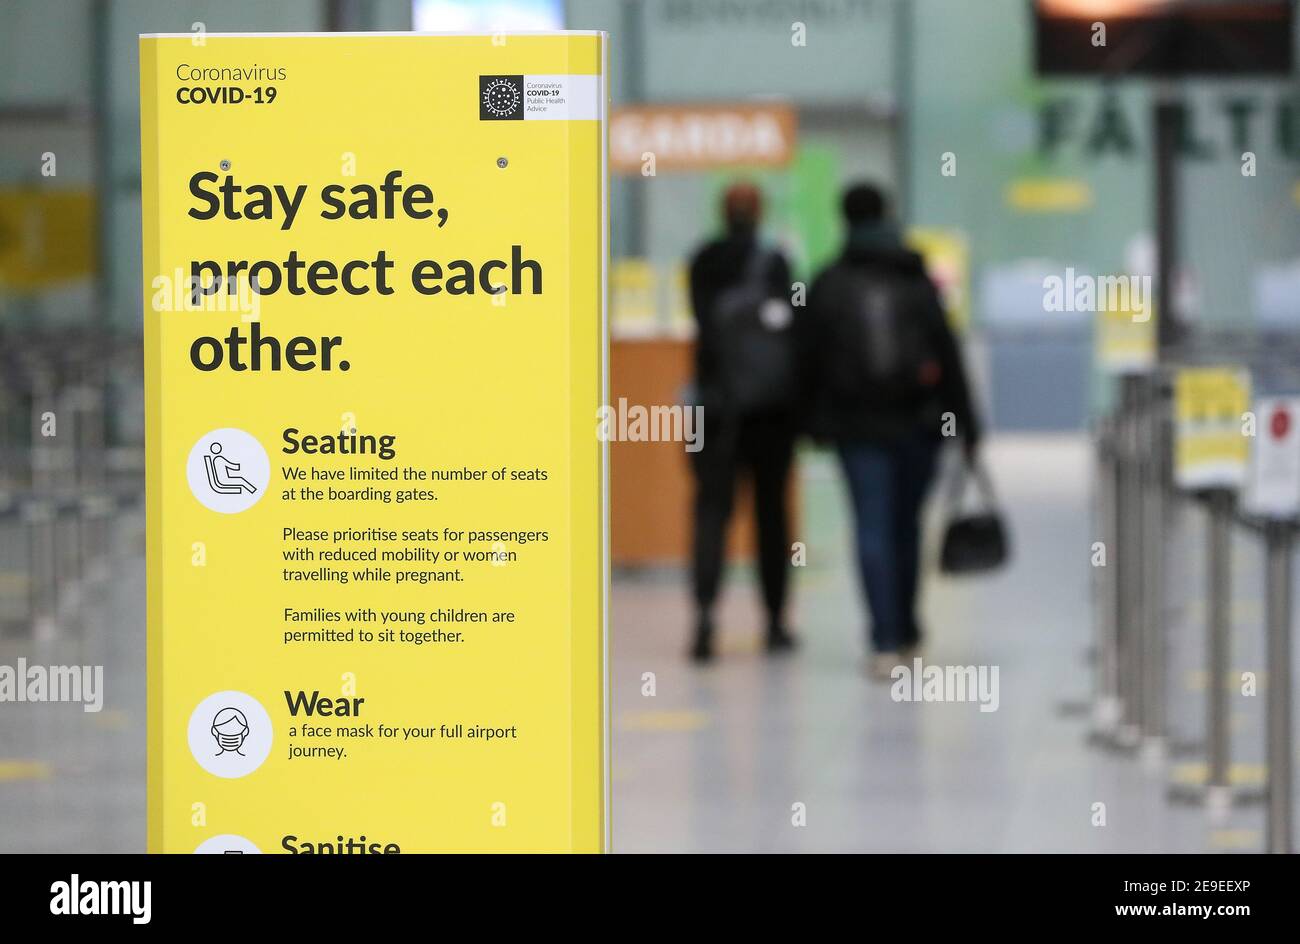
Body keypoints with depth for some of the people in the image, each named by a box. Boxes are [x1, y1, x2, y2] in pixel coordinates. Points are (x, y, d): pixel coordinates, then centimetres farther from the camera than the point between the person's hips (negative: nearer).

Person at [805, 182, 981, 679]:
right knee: (906, 525, 14)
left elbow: (813, 358, 1)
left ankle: (886, 642, -16)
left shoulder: (828, 285, 2)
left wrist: (816, 421, 11)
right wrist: (965, 426, 3)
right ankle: (906, 633, 25)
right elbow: (948, 354, 0)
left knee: (872, 527, -5)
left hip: (858, 425, -1)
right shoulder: (917, 280, 3)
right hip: (918, 423, 1)